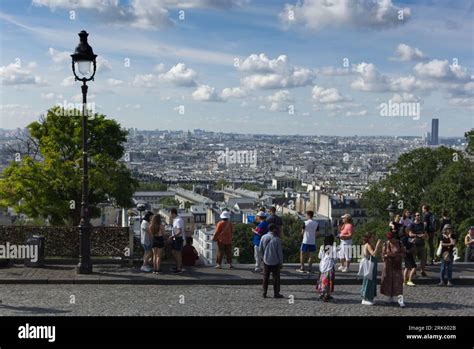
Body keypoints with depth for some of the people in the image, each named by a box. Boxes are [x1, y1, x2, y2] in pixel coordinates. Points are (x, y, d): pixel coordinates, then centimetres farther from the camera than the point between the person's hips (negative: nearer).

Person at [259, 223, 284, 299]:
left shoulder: (263, 237, -5)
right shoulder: (277, 239, -15)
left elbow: (260, 249, 4)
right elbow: (280, 252, -10)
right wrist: (281, 263, 0)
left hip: (266, 261, 3)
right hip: (275, 261, -3)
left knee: (265, 277, 13)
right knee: (276, 277, 8)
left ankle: (264, 293, 14)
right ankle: (276, 293, 10)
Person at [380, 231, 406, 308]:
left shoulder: (399, 244, -3)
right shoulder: (386, 244, -1)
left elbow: (403, 253, -2)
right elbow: (383, 255, -1)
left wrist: (397, 254, -20)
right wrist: (388, 255, -22)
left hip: (397, 266, -1)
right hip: (388, 265, 1)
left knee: (398, 281, -10)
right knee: (388, 281, 6)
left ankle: (400, 299, -14)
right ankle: (390, 297, 25)